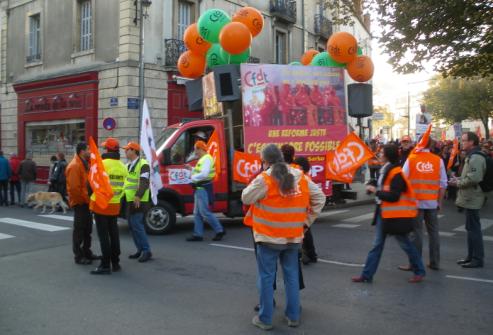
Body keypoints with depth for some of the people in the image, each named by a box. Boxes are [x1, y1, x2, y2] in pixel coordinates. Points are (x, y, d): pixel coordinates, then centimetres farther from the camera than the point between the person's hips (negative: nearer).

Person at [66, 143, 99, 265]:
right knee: (79, 230, -2)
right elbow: (74, 188, -24)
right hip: (79, 202, -10)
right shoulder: (74, 166, -19)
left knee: (87, 228, 16)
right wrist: (84, 198, -16)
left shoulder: (85, 163, 13)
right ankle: (78, 256, 6)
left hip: (86, 202, 10)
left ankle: (87, 252, 26)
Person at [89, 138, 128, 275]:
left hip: (101, 204, -5)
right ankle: (115, 263, 21)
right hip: (115, 205, 6)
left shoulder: (102, 164, -15)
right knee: (114, 234, 14)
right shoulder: (122, 166, 3)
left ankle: (105, 265, 1)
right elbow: (122, 185, 7)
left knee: (103, 235, -1)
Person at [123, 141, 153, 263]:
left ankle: (147, 251, -4)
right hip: (129, 201, 9)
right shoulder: (128, 165, 18)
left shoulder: (143, 164, -11)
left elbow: (144, 182, -21)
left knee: (137, 226, -12)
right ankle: (140, 249, 20)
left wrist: (138, 196, -33)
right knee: (132, 226, 11)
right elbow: (124, 180, 24)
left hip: (139, 202, -9)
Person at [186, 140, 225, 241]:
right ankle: (198, 234, 15)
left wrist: (193, 177, -14)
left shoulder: (206, 159, -15)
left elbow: (204, 174, -26)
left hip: (203, 189, -11)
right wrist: (192, 169, 13)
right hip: (199, 188, 11)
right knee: (197, 213, 11)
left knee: (205, 212, -8)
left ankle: (219, 230, 1)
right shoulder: (202, 159, 19)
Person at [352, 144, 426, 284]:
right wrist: (375, 189, 3)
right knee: (377, 244, 8)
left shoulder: (396, 173, -19)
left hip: (396, 215, -9)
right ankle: (367, 275, 11)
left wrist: (376, 191, -18)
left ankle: (419, 272, 25)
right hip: (384, 212, 9)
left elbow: (393, 196, -24)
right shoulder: (386, 170, 9)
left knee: (405, 243, 6)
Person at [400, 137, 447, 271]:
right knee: (433, 231, 12)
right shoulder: (438, 160, -1)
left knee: (416, 232, 3)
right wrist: (439, 202, 10)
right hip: (432, 202, 2)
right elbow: (443, 184, 1)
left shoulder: (411, 159, -4)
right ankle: (434, 262, 19)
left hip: (415, 201, -2)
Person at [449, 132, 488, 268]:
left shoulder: (476, 158, -19)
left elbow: (474, 178, -28)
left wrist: (458, 183, -15)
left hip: (472, 198, -11)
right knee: (471, 228, 15)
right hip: (470, 197, 11)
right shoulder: (472, 156, 15)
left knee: (474, 228, -5)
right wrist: (459, 179, 8)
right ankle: (471, 256, 24)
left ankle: (478, 259, 3)